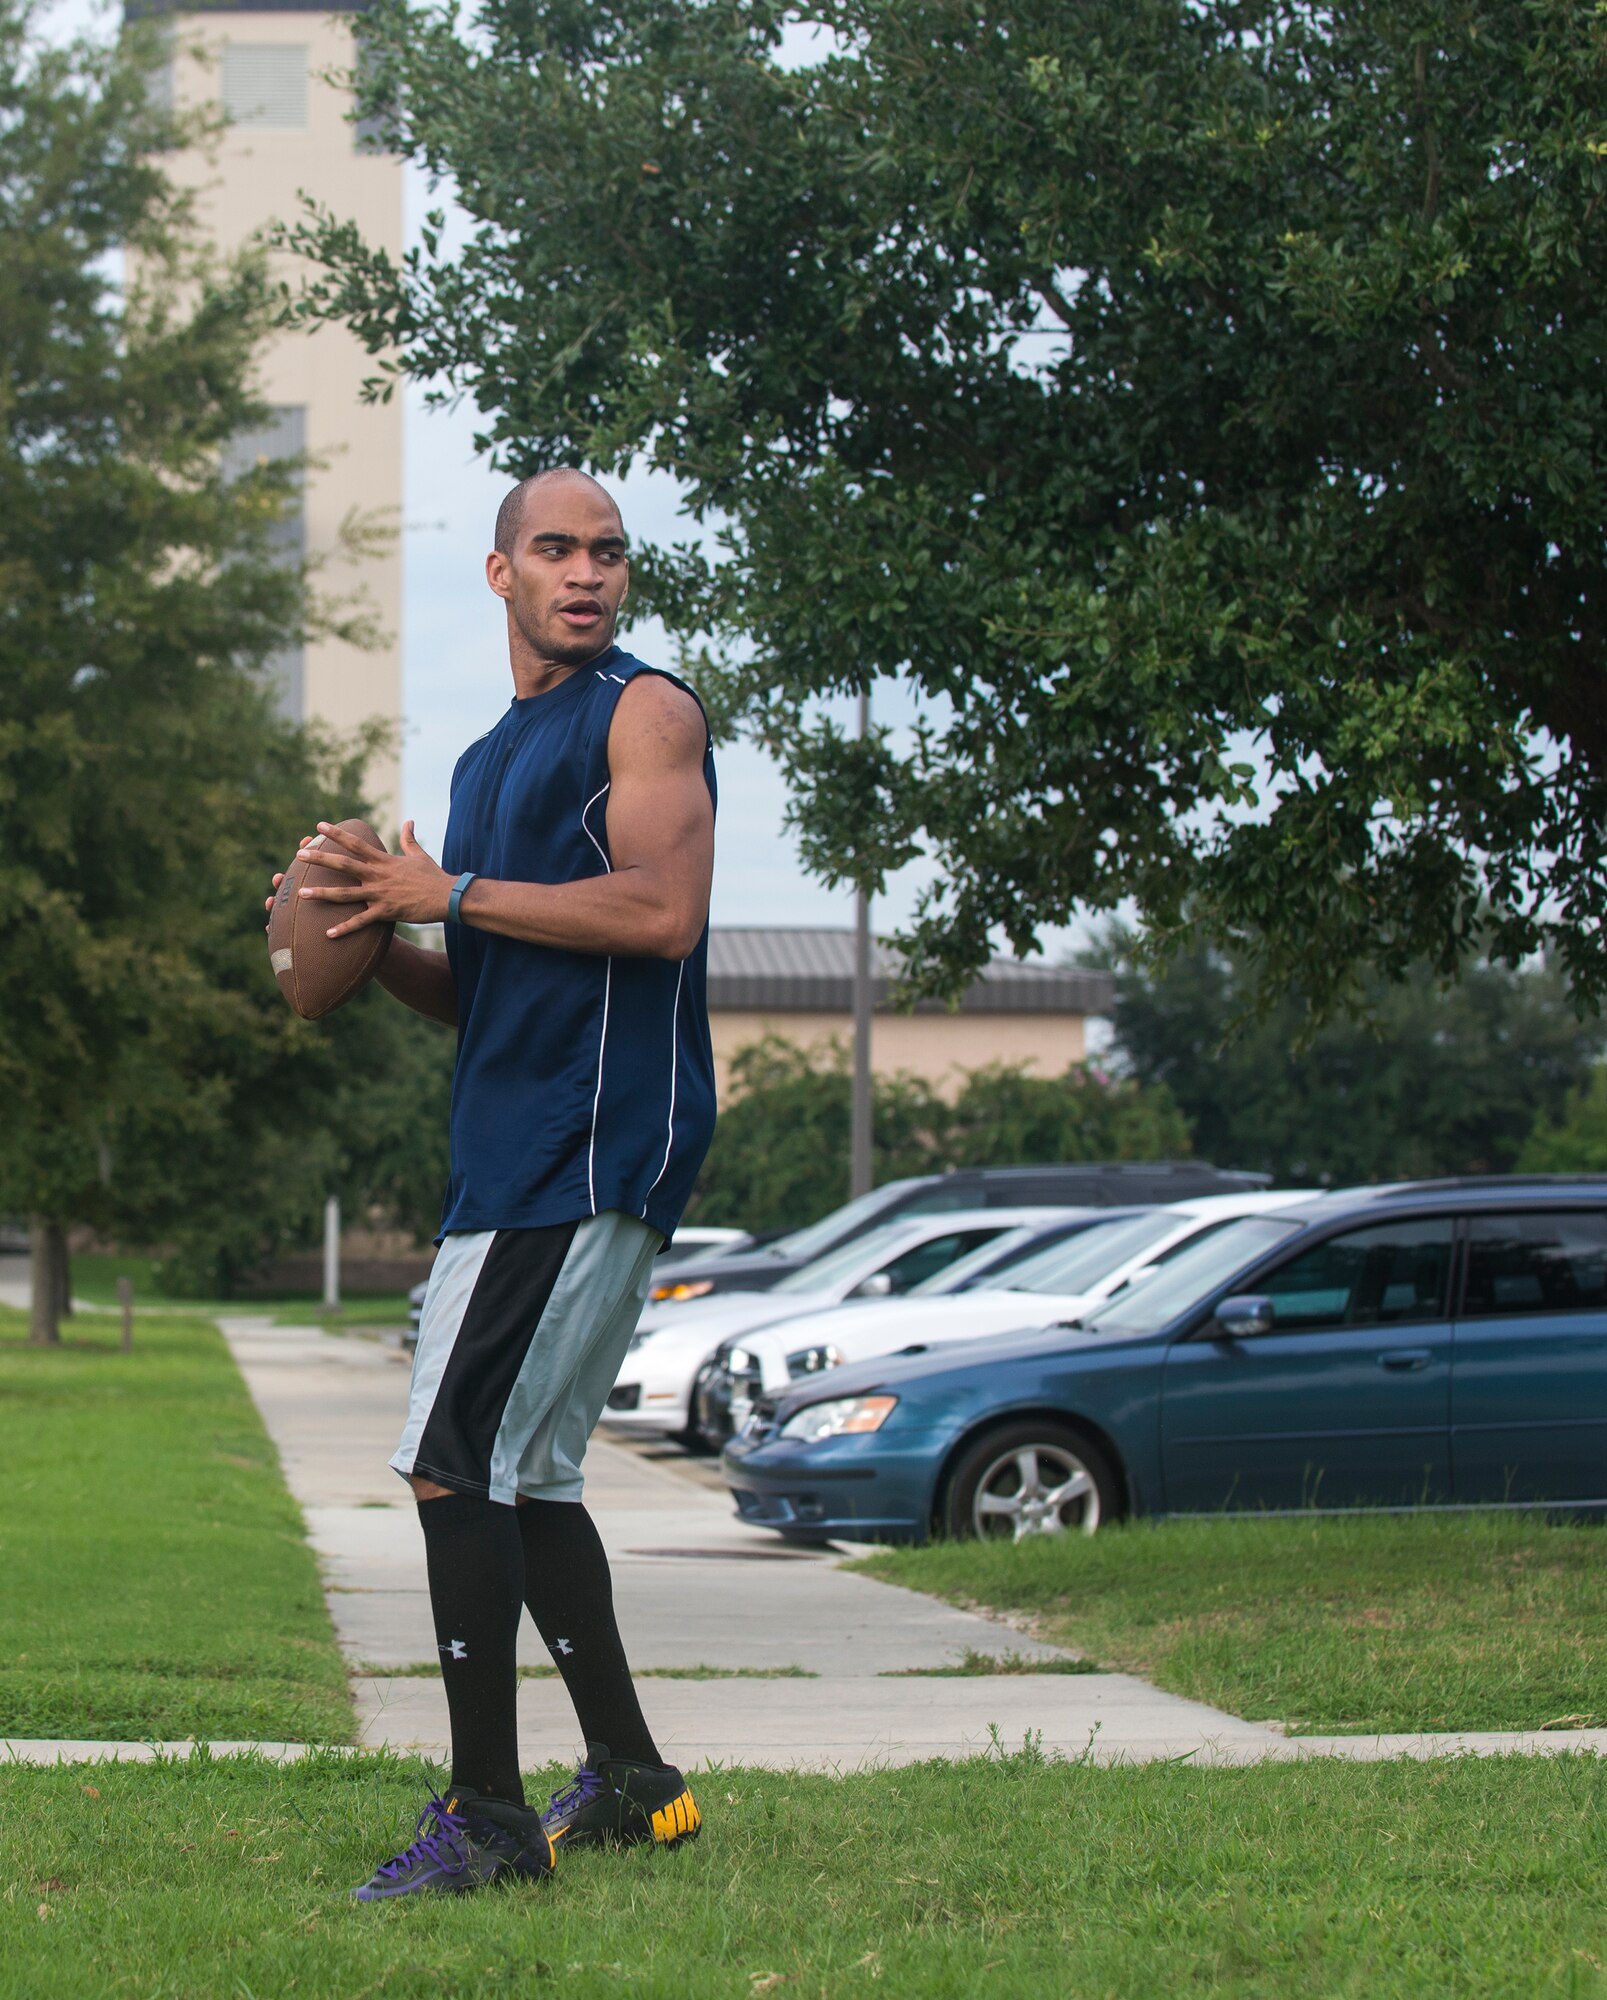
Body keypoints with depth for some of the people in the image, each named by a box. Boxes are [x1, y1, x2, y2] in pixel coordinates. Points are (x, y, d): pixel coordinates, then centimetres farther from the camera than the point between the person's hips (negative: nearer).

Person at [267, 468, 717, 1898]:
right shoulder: (492, 757, 23)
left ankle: (487, 1817, -12)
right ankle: (632, 1783, 22)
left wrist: (452, 892, -13)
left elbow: (663, 910, -19)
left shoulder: (645, 710, -4)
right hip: (516, 1154, 10)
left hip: (596, 1146, -10)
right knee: (523, 1480, 14)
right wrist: (383, 948, 7)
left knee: (457, 1465, -14)